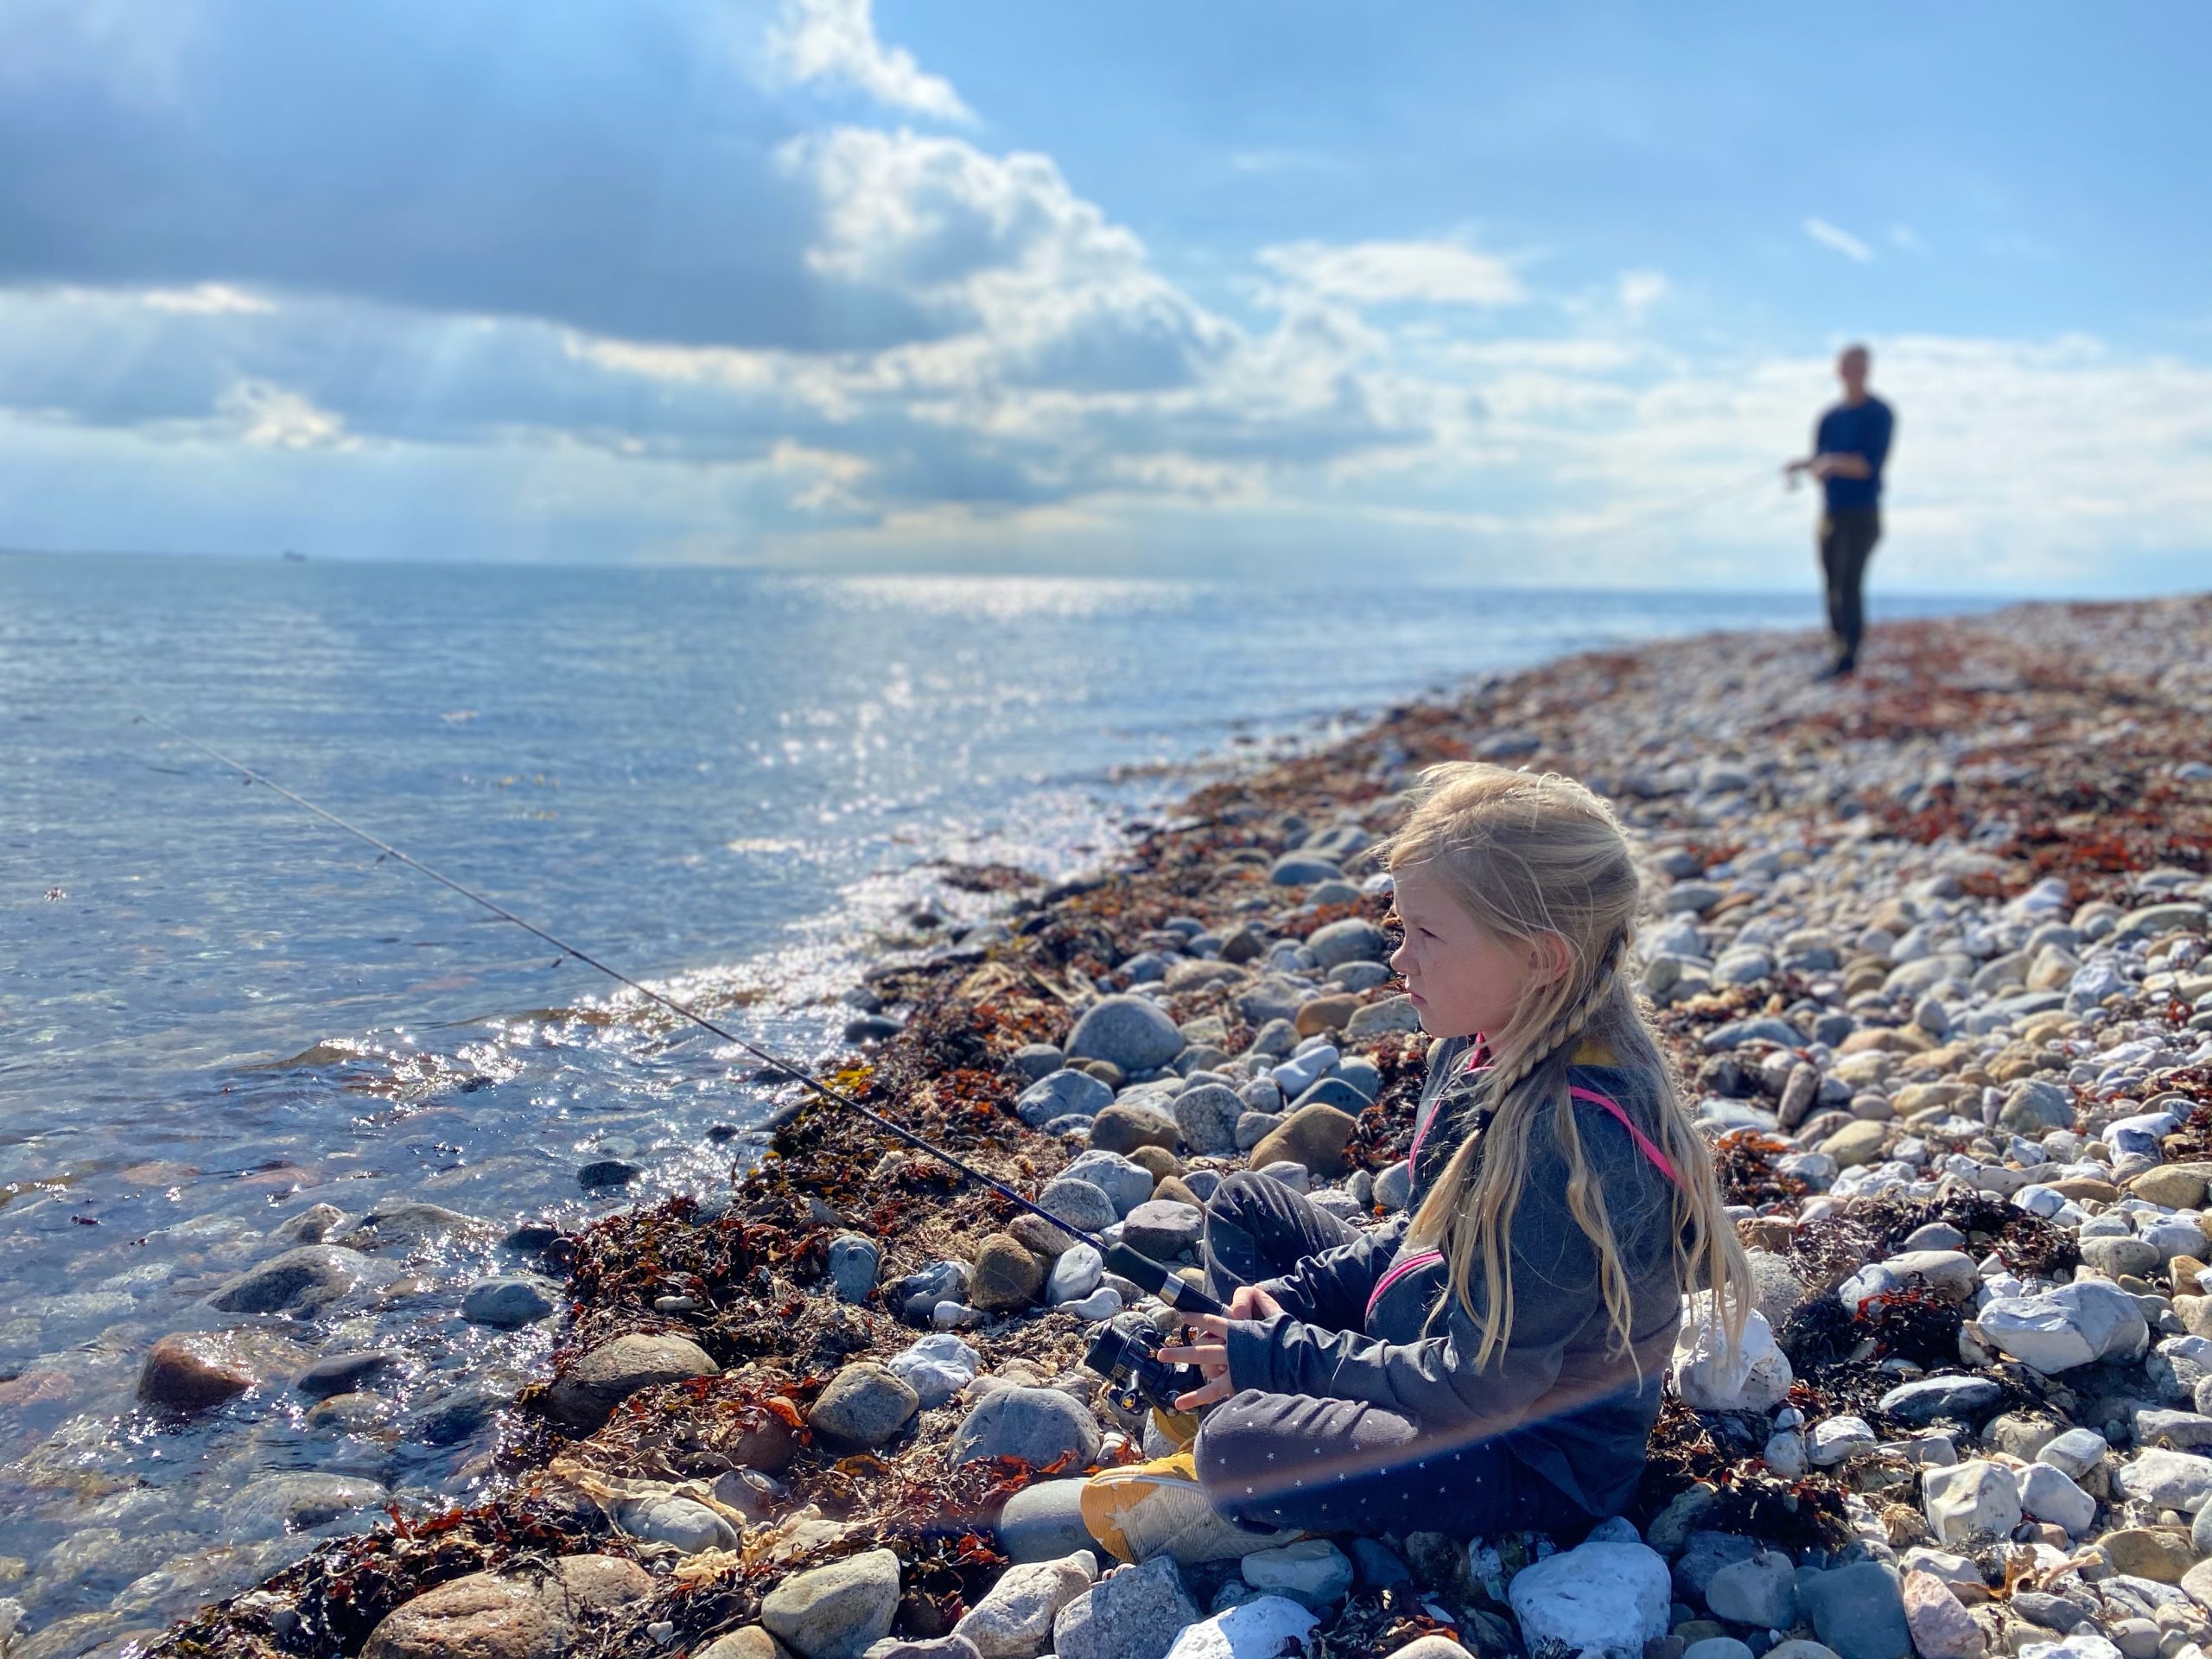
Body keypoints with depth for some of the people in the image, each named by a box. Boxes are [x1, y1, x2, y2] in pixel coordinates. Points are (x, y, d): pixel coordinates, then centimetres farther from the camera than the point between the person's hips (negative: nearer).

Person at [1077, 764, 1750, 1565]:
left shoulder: (1575, 1142, -32)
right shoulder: (1477, 1051, -3)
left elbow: (1480, 1387, -27)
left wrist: (1282, 1353, -19)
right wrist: (1296, 1295, -2)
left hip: (1540, 1453, -9)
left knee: (1241, 1451, -29)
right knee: (1243, 1205, 12)